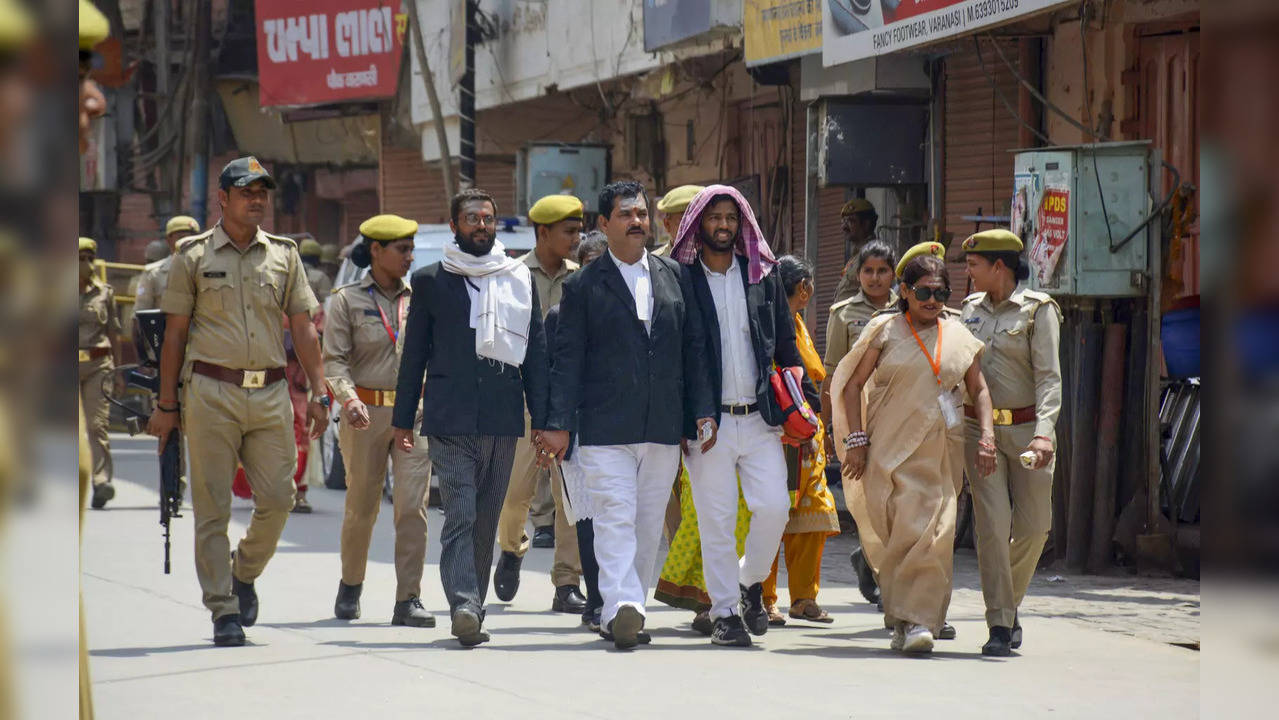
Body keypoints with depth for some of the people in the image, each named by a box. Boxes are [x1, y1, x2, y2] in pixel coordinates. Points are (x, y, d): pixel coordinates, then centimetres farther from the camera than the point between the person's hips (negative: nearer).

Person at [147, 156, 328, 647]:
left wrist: (318, 393, 5)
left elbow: (303, 328, 12)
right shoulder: (194, 256, 4)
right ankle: (224, 610, 2)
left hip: (271, 393, 3)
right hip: (210, 392, -3)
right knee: (213, 506, -3)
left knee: (278, 499, -3)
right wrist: (167, 404, 3)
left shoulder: (283, 254, 12)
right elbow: (174, 332, 5)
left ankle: (244, 574, 24)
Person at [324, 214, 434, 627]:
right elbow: (334, 360, -6)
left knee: (413, 506, -9)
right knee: (361, 507, 6)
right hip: (366, 413, -2)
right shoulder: (347, 300, 0)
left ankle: (408, 600, -8)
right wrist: (350, 399, -23)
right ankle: (350, 586, 30)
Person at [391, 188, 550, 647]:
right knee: (460, 514, -12)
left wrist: (541, 418, 6)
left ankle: (471, 606, 14)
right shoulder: (431, 280, 7)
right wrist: (403, 419, 8)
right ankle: (464, 608, -21)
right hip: (449, 418, -2)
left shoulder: (520, 279, 12)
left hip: (503, 418, 3)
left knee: (486, 520, 6)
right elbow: (414, 353, 10)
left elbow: (535, 351, 12)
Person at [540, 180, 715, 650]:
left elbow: (693, 348, 14)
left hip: (664, 429, 4)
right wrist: (559, 424, -6)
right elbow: (568, 359, 1)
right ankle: (622, 607, -24)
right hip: (605, 429, -4)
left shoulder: (675, 277, 13)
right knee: (615, 520, -14)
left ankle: (622, 614, 14)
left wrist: (701, 412, 6)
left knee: (648, 524, 6)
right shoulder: (584, 285, 4)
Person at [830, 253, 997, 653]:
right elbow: (852, 386, 6)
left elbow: (979, 390, 18)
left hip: (939, 451, 2)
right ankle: (905, 619, 7)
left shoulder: (959, 337, 13)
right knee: (902, 531, -7)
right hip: (890, 450, -2)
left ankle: (916, 620, -9)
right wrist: (857, 439, -3)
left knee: (934, 534, -10)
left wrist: (987, 434, 2)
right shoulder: (886, 332, 5)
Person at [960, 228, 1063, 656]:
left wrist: (1044, 432, -25)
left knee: (1033, 527, 0)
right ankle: (1000, 626, -9)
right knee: (992, 524, -10)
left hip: (1027, 428, -2)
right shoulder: (972, 308, 11)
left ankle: (1009, 601, 27)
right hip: (980, 428, 3)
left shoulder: (1038, 309, -4)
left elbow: (1049, 376, -12)